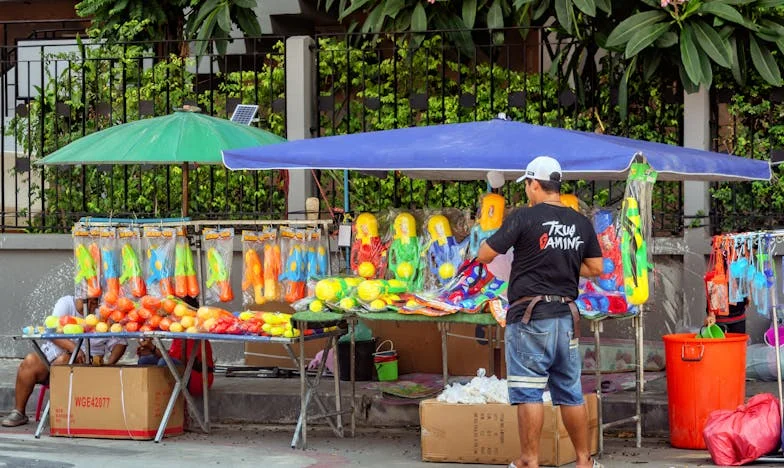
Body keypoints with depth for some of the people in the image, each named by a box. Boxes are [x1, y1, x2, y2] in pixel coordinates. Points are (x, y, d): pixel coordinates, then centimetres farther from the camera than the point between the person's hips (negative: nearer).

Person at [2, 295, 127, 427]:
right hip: (50, 354, 2)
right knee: (30, 362, -26)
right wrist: (73, 347, -30)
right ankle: (18, 413, -20)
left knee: (63, 359, -34)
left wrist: (108, 365, -19)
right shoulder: (66, 303, -1)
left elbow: (120, 343, -1)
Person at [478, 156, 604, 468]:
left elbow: (484, 256, -7)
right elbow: (595, 268, 11)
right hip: (567, 316, 6)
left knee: (528, 393, -1)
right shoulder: (581, 223, 7)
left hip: (530, 317, -5)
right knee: (571, 393, 13)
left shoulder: (524, 218, -9)